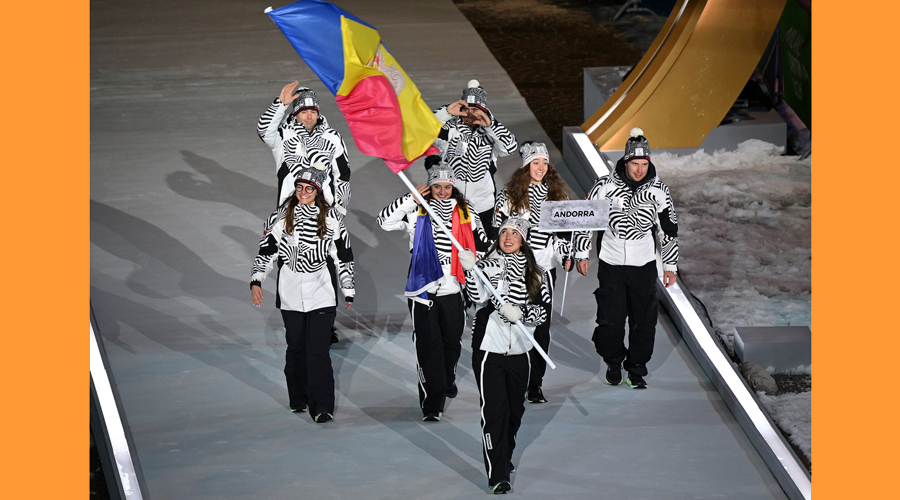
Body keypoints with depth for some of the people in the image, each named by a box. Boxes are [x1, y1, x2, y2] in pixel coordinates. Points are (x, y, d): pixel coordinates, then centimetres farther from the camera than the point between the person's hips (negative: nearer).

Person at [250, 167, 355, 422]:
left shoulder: (330, 219, 1)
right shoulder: (281, 216, 4)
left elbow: (344, 256, 9)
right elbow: (266, 251, 7)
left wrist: (348, 291, 13)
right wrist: (256, 281, -5)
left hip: (321, 295, -2)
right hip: (290, 293, 2)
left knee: (318, 350, -10)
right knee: (296, 347, 9)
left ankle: (322, 406, -9)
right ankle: (298, 399, 26)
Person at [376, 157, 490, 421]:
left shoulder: (465, 213, 8)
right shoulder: (417, 211, 0)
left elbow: (482, 245, 17)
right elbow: (385, 221, -10)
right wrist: (411, 199, -13)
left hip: (452, 288, 3)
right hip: (423, 288, -3)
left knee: (452, 341, 14)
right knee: (428, 346, -7)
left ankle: (448, 379, 46)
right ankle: (432, 405, -5)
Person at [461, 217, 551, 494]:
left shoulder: (536, 274, 6)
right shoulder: (488, 265, -2)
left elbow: (544, 311, 0)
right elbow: (479, 296, -19)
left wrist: (520, 313, -18)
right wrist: (470, 271, -36)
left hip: (519, 352, 4)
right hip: (489, 349, -4)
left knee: (515, 410, 17)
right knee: (494, 411, -8)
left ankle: (504, 457, 41)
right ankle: (497, 475, -6)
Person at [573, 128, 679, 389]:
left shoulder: (659, 191, -2)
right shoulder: (605, 186, -6)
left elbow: (669, 229, 6)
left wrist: (670, 266, 6)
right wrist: (581, 254, 4)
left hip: (644, 264, 1)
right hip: (610, 262, -1)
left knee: (643, 319, 1)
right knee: (610, 317, -1)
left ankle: (637, 370, 16)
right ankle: (613, 363, 23)